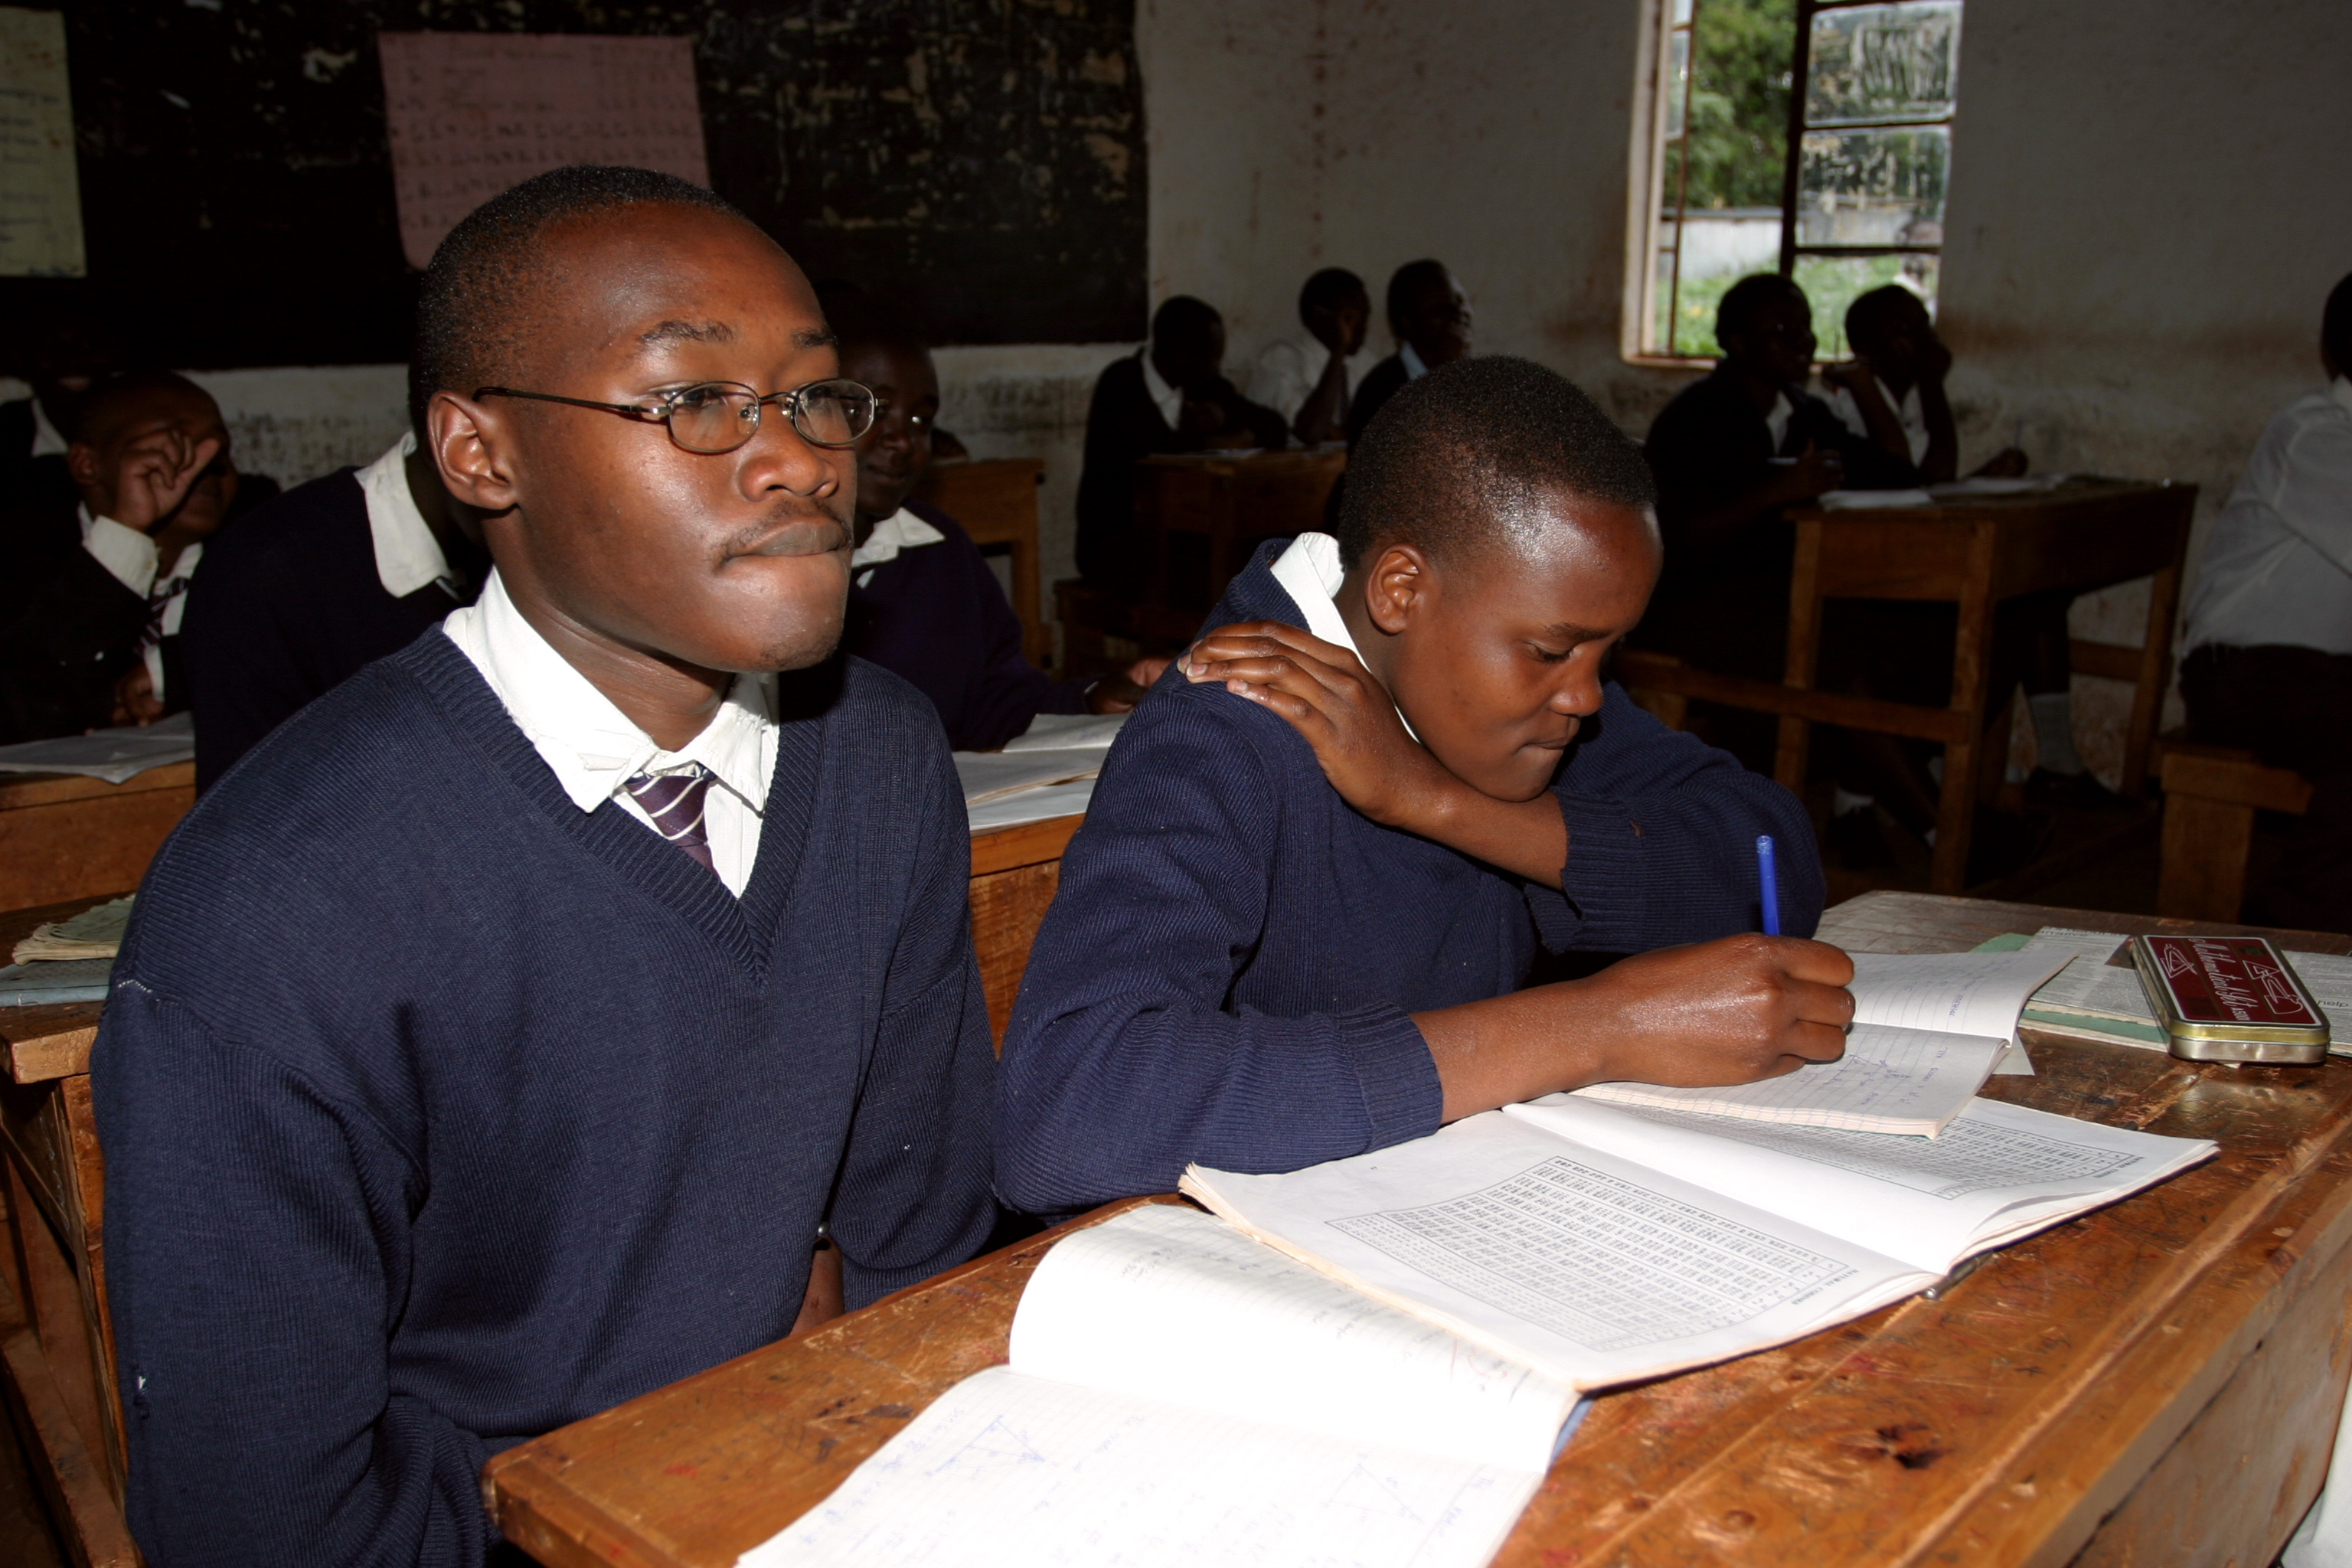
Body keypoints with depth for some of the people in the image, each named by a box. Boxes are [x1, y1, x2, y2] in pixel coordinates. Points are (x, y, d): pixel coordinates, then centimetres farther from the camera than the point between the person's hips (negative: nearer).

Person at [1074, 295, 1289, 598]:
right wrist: (1211, 441, -14)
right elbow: (1131, 446, -25)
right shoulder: (1120, 383, -7)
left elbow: (1274, 427, 12)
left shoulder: (1204, 386, 12)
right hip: (1114, 542, -6)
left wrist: (1224, 416, -9)